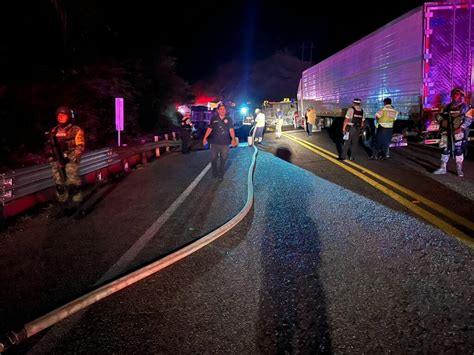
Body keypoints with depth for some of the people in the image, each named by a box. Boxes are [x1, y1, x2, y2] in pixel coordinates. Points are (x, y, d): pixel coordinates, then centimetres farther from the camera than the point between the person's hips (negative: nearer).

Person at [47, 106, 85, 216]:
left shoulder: (76, 131, -4)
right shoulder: (54, 131, 14)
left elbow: (80, 147, -10)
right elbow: (50, 145, 25)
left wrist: (69, 158, -18)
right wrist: (51, 154, 7)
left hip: (70, 160, -5)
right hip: (57, 160, 6)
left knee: (72, 183, -8)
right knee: (59, 183, 7)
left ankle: (75, 205, 2)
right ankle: (62, 204, 18)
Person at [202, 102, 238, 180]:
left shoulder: (229, 119, -1)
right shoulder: (214, 119, 0)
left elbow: (231, 130, -4)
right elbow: (209, 129, 2)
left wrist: (233, 139, -18)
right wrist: (205, 137, -8)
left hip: (225, 143, 0)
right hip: (214, 143, 1)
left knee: (223, 160, 9)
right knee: (213, 159, 6)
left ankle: (220, 175, 23)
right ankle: (214, 173, 27)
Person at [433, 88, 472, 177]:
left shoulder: (465, 107, 1)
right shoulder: (446, 107, 15)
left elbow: (469, 119, -6)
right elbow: (441, 118, 20)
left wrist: (461, 128, -17)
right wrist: (443, 124, 1)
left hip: (458, 132, -4)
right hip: (447, 132, 4)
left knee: (458, 150, -3)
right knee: (445, 149, 4)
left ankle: (459, 169, 4)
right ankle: (443, 168, 11)